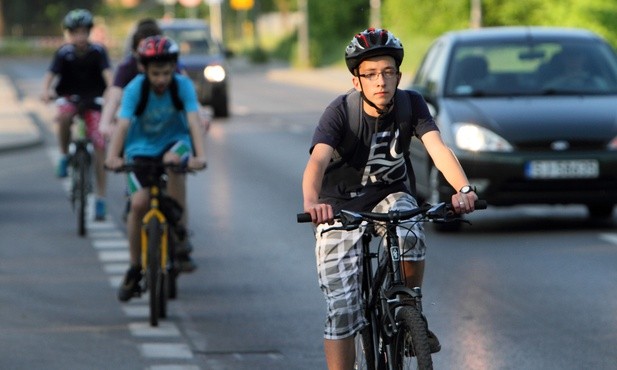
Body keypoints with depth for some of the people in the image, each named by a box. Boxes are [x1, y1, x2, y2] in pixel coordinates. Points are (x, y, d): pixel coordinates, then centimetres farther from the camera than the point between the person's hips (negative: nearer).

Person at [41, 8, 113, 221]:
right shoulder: (64, 53, -11)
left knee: (99, 145, -12)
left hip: (93, 101, 0)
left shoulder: (97, 52, -11)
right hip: (69, 98, 0)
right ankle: (64, 157, -12)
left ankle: (101, 198, -6)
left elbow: (107, 72, -25)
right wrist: (45, 91, -44)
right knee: (63, 116, -37)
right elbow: (51, 74, -22)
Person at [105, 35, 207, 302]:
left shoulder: (183, 85, -19)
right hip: (141, 148, 1)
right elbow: (123, 124, -30)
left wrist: (200, 155, -44)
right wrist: (113, 155, -46)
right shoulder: (135, 88, -21)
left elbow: (193, 121, -28)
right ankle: (134, 270, 3)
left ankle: (180, 244, -26)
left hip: (174, 141, -1)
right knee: (139, 203, -17)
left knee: (174, 160, -35)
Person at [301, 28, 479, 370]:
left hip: (390, 195, 2)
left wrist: (463, 188, -49)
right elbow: (317, 161, -38)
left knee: (410, 236, -33)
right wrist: (311, 203, -59)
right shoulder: (341, 112, -24)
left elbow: (437, 147, -30)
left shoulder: (410, 104, -16)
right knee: (341, 309, -10)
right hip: (340, 206, -2)